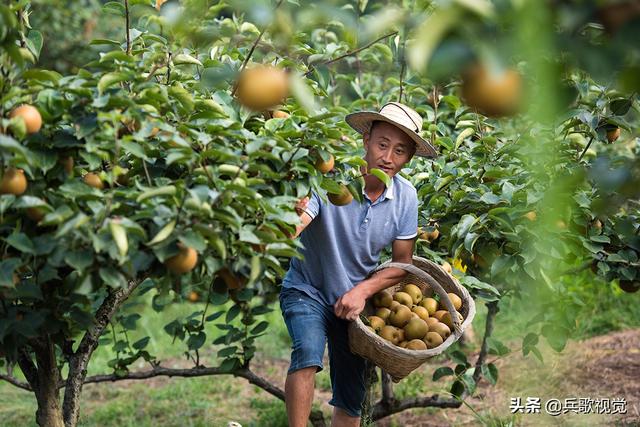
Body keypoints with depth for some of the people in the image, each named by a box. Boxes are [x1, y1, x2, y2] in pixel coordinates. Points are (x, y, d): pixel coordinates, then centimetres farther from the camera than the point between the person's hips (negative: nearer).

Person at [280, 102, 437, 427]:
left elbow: (402, 263, -1)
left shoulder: (406, 197, -11)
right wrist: (294, 215, -61)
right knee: (308, 354, -33)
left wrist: (363, 290, -18)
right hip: (307, 290, -4)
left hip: (354, 299, 4)